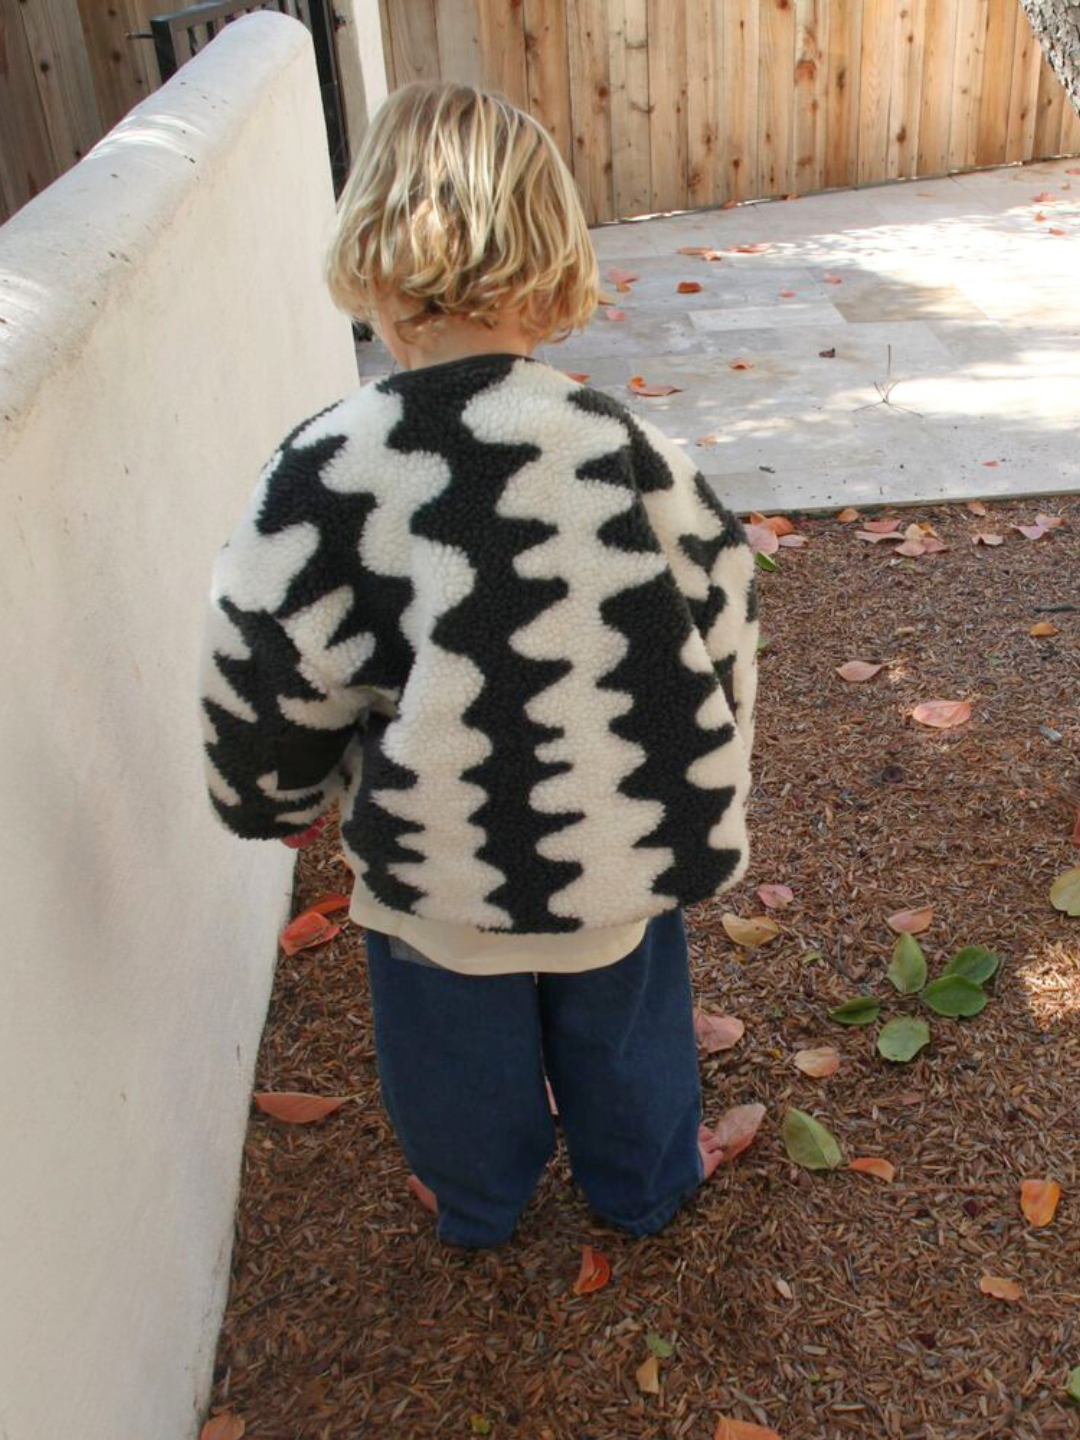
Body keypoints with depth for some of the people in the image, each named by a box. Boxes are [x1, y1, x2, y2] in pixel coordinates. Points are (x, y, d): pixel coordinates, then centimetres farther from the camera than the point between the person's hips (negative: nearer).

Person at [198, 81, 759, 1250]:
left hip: (434, 860, -1)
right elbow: (718, 628, -5)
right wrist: (702, 799, 13)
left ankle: (477, 1201, 51)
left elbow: (268, 672, -11)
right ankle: (644, 1184, 52)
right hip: (624, 846, 2)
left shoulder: (323, 472, -21)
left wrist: (280, 798, 10)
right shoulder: (626, 449, -15)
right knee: (622, 1022, 27)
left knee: (459, 1047, 26)